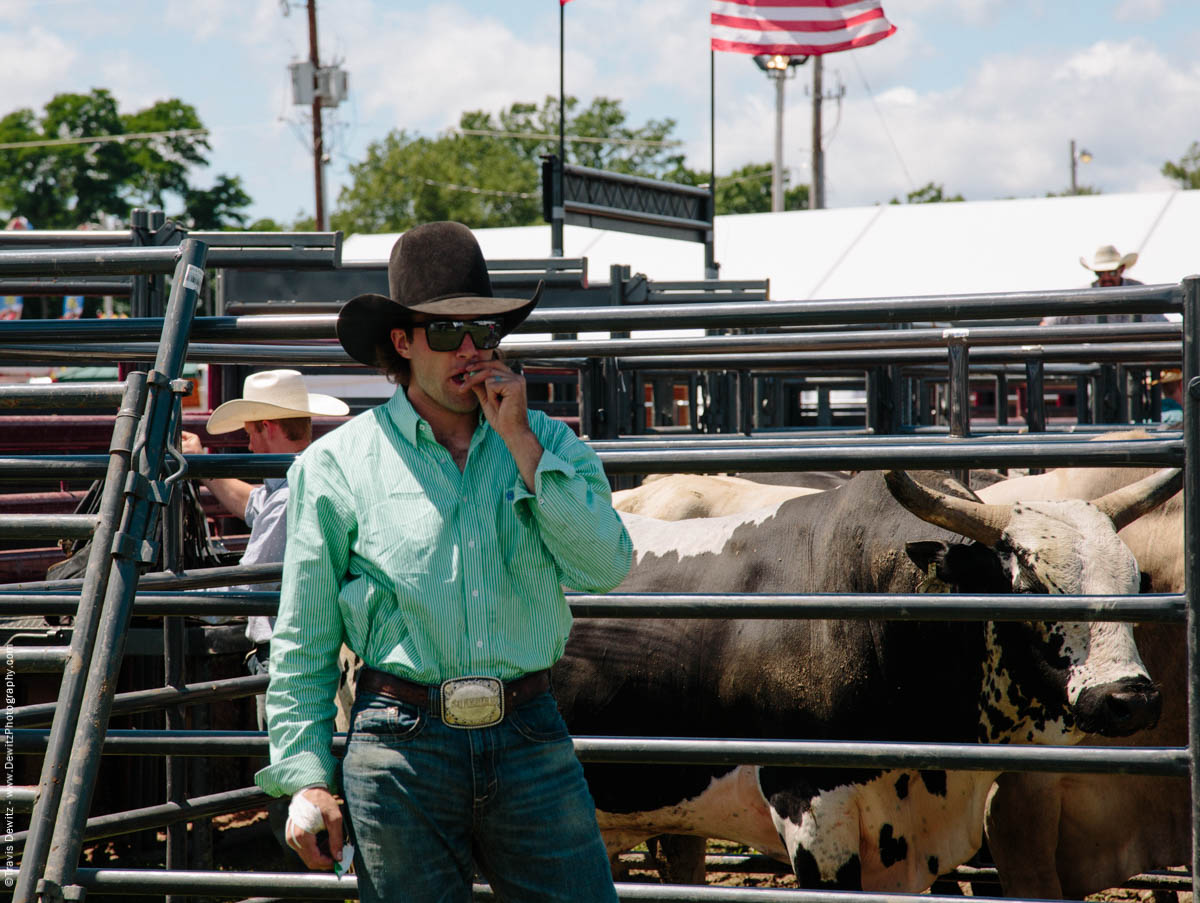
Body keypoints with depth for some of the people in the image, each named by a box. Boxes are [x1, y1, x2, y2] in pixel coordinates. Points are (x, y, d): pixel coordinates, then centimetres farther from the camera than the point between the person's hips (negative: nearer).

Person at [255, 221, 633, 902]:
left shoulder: (548, 444, 11)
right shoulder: (338, 464, 4)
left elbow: (607, 566, -6)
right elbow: (304, 642, 6)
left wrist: (519, 442, -6)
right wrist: (306, 778, 0)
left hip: (532, 742, 2)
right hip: (402, 744, -1)